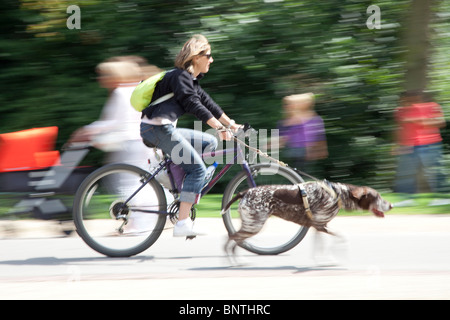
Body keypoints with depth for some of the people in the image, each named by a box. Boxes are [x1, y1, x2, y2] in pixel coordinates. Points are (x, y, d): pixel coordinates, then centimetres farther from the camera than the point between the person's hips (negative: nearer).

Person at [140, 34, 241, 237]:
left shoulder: (190, 80, 19)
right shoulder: (179, 76, -12)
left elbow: (207, 103, 22)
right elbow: (193, 105, -22)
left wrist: (231, 124, 19)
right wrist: (219, 127, -25)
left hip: (165, 129, 10)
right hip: (157, 129, -10)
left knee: (209, 142, 10)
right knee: (198, 169, -12)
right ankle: (182, 223, -16)